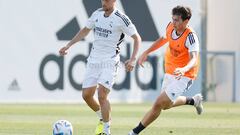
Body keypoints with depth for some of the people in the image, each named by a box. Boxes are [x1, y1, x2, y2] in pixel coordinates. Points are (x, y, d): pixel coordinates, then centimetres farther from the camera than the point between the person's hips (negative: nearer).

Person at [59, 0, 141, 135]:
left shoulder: (121, 18, -10)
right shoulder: (97, 14, 7)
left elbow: (137, 38, -5)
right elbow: (85, 31, 22)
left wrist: (132, 59, -15)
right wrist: (68, 45, 19)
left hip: (110, 62, -6)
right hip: (93, 60, 6)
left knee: (102, 95, -18)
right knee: (86, 95, 3)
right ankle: (103, 118, 28)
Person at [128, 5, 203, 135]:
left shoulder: (190, 37, -26)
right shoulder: (170, 27, -6)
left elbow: (194, 60, -38)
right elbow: (163, 39, 17)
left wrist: (184, 70, -57)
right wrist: (146, 52, 14)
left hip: (184, 76, -8)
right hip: (170, 73, 8)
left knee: (159, 104, -14)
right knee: (166, 105, 24)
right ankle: (194, 100, 45)